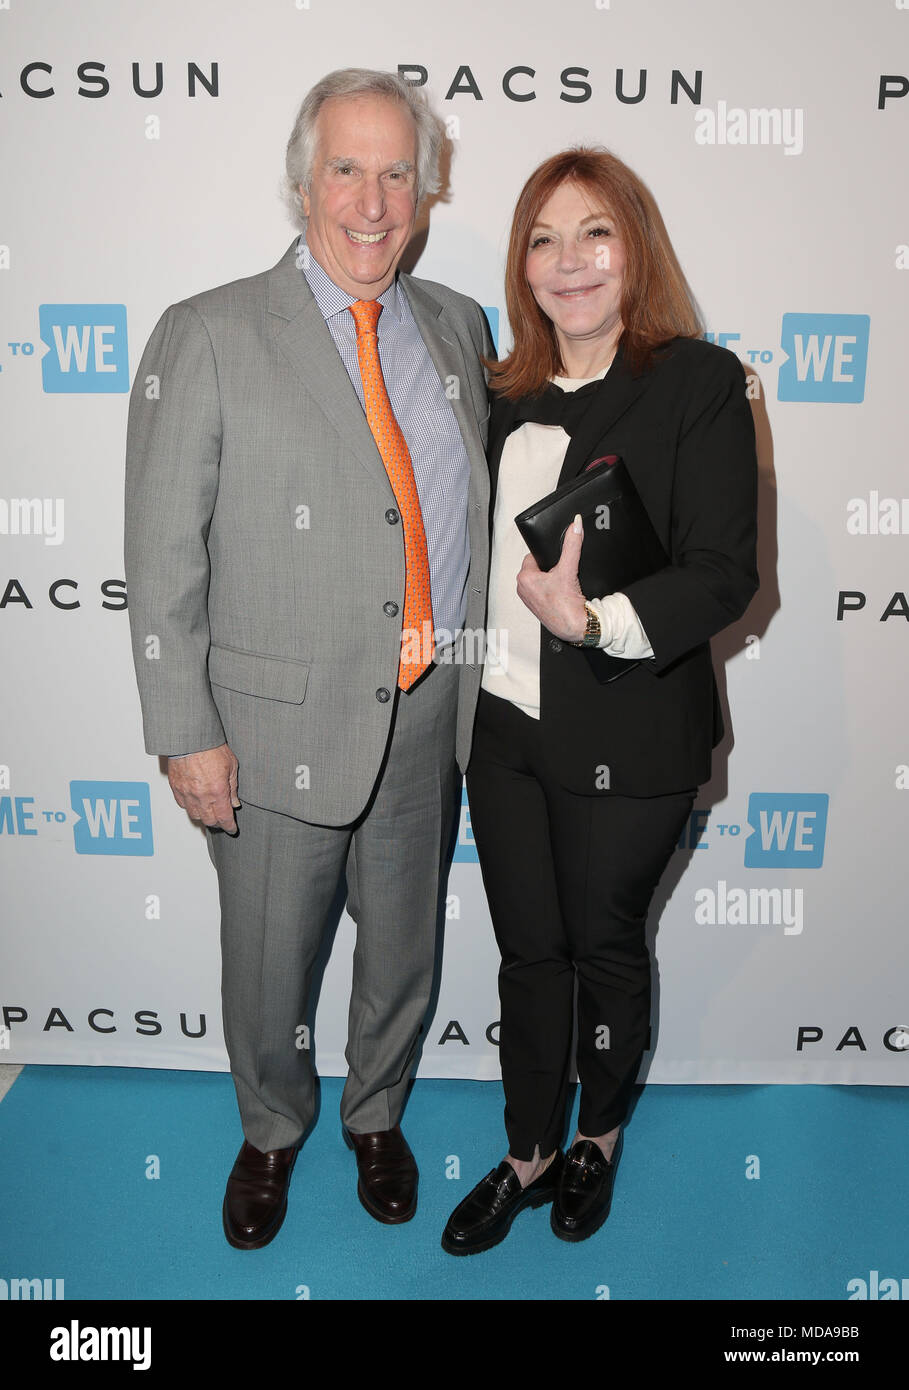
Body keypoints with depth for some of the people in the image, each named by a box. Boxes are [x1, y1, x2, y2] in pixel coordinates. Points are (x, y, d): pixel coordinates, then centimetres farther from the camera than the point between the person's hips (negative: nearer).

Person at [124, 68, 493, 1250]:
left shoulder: (458, 326, 6)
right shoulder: (208, 337, -8)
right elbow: (164, 557, -9)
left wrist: (479, 674, 8)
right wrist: (187, 733, -12)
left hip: (429, 712, 4)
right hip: (282, 723, -3)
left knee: (403, 951, 20)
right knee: (267, 965, 15)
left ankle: (378, 1119, 49)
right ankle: (271, 1133, 46)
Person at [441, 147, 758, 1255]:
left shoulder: (699, 382, -8)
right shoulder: (509, 396, 10)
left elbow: (724, 574, -14)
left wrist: (603, 621, -28)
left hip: (625, 738, -4)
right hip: (505, 725, 5)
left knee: (605, 946, 14)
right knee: (528, 951, 16)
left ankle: (599, 1138, 42)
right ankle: (528, 1154, 37)